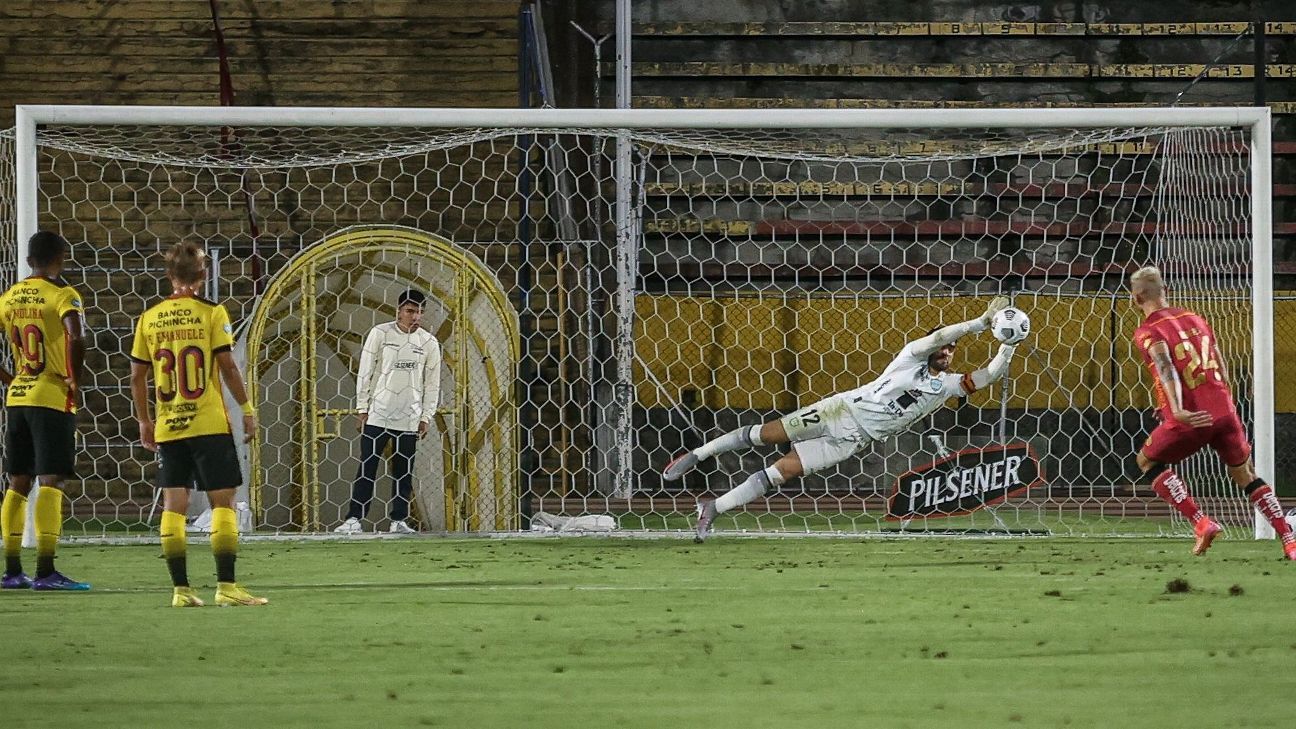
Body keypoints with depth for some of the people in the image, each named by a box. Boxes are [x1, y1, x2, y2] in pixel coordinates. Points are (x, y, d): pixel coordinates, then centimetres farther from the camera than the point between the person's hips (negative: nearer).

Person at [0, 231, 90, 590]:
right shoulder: (62, 295, -9)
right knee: (51, 483, -7)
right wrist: (75, 381, -13)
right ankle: (46, 571, -13)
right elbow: (76, 339, -26)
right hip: (53, 398, -6)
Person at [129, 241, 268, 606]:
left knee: (173, 505, 5)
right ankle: (227, 586, -5)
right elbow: (228, 366, -8)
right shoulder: (210, 313, -6)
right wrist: (247, 408, 2)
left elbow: (137, 376, 8)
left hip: (167, 427, 4)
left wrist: (144, 421, 19)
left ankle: (180, 589, 2)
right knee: (223, 501, 0)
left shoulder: (149, 318, 6)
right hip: (209, 424, -4)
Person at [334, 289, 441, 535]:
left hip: (409, 419, 2)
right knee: (367, 468, -4)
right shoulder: (380, 334, -1)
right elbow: (365, 373, 1)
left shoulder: (428, 342, 6)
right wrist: (362, 409, -2)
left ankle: (399, 520, 9)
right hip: (377, 415, -2)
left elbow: (432, 383, 10)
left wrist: (426, 417, 4)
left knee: (404, 472, 3)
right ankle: (354, 519, -5)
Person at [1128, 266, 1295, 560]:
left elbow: (1166, 368, -21)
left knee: (1147, 460, 19)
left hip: (1191, 419, -5)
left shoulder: (1147, 332, -2)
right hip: (1224, 411, 5)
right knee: (1244, 475, 23)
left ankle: (1201, 522, 4)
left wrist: (1177, 411, -33)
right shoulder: (1195, 319, 17)